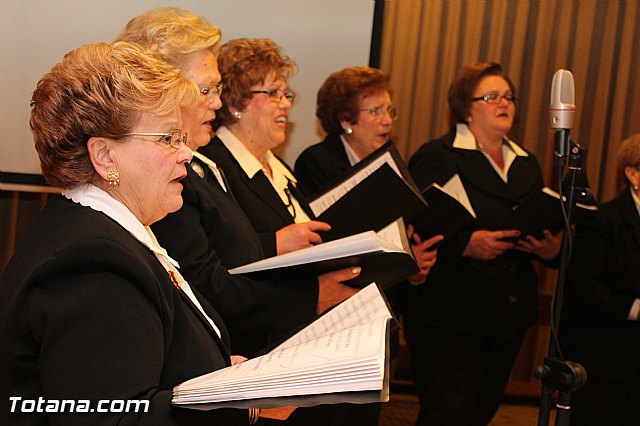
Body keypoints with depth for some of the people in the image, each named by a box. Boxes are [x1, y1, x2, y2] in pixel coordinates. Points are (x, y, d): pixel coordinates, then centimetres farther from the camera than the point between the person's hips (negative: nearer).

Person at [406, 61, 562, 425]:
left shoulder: (528, 165, 17)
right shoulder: (437, 157, -5)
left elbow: (546, 229, 18)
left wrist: (552, 249, -4)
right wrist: (467, 244, -25)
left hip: (509, 320, 6)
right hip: (450, 317, -6)